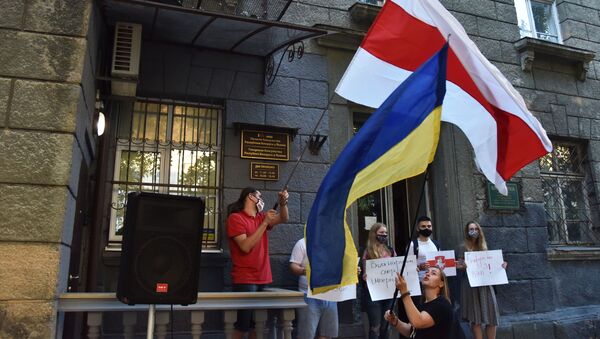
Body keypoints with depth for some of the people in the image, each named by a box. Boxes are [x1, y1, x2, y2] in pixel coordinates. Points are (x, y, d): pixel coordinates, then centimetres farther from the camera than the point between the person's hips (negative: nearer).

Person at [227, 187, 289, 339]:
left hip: (262, 279, 7)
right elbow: (245, 246, -17)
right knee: (242, 327, -7)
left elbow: (283, 219, 13)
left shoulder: (260, 217, 13)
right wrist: (265, 223, -17)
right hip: (245, 281, -7)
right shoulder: (235, 218, -7)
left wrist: (283, 203, -6)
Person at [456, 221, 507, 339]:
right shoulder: (464, 248, -1)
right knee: (476, 317, -2)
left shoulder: (483, 247, 12)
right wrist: (461, 266, -26)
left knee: (491, 316, 2)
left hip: (485, 284, 4)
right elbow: (460, 266, -4)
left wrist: (501, 265, -4)